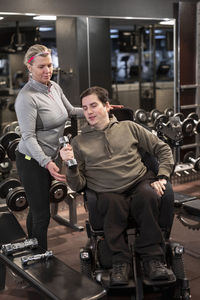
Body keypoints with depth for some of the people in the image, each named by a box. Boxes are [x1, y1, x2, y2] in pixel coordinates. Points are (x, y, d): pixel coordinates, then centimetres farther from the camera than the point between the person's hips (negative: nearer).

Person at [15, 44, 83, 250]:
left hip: (49, 159, 8)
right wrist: (47, 163, -34)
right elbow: (29, 137, -23)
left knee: (37, 210, 20)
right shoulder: (27, 97, -20)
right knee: (41, 215, -1)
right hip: (32, 161, -8)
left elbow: (70, 111, 20)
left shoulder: (54, 87, 5)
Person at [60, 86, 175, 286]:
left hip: (140, 182, 1)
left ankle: (152, 257, -20)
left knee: (148, 197, -34)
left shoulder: (128, 127, 17)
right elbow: (78, 185, 10)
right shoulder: (79, 142, 16)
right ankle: (119, 261, -21)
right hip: (109, 193, 0)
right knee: (113, 204, -36)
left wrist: (162, 177, 3)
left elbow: (163, 149, 18)